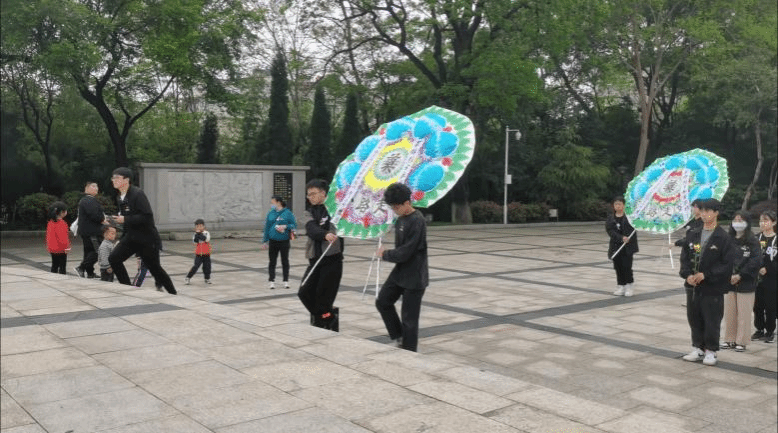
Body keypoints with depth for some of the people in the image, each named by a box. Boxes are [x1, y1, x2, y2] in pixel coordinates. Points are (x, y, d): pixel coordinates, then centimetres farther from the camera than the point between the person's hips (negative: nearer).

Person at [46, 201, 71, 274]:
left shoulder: (50, 222, 8)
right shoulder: (61, 223, -17)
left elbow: (48, 235, 15)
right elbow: (62, 236, -20)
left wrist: (48, 246, 23)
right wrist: (66, 247, -15)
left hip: (52, 249, 8)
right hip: (61, 249, -8)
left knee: (54, 266, 14)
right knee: (62, 266, -3)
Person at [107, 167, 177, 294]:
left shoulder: (137, 194, -17)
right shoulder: (121, 197, 10)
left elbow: (147, 216, -26)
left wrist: (125, 219, -24)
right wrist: (122, 239, 18)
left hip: (147, 238, -8)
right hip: (131, 237, 8)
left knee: (155, 268, 0)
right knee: (114, 259, -7)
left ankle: (174, 294, 15)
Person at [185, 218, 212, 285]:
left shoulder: (206, 233, -2)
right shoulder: (195, 234, 5)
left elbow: (206, 239, -22)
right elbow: (195, 241, -11)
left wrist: (199, 233, -21)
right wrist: (196, 234, -20)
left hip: (206, 254, 0)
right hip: (198, 254, 0)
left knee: (207, 267, 4)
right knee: (196, 266, -8)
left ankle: (207, 279, 20)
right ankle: (188, 278, 2)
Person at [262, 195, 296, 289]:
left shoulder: (288, 213, -5)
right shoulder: (270, 213, 5)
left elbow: (294, 225, -2)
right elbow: (267, 227, 10)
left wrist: (285, 227, -19)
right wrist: (265, 241, 9)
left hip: (284, 241, -3)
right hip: (273, 241, 3)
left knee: (285, 261, 7)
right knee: (272, 261, 7)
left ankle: (286, 281, 17)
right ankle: (271, 281, 14)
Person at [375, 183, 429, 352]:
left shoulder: (417, 222, -21)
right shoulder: (400, 219, 7)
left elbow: (405, 253, -23)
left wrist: (385, 254, -9)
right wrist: (387, 254, 0)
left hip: (414, 277, -9)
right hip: (400, 272, 9)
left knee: (409, 318, 1)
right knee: (382, 301, 11)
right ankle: (399, 336, 27)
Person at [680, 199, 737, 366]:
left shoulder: (723, 238, -8)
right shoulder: (692, 235, 7)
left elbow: (728, 263, -12)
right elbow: (684, 257, 9)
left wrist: (706, 275, -17)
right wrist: (687, 275, -7)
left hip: (713, 288, -5)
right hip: (693, 285, 5)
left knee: (712, 320, 2)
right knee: (694, 318, 12)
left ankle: (710, 351, 17)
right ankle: (698, 348, 26)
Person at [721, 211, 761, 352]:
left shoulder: (752, 241, -5)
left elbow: (756, 261, -12)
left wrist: (740, 275, -15)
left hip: (745, 283, -4)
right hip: (729, 282, 4)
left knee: (743, 313, 1)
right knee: (729, 312, 9)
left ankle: (741, 341, 11)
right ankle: (730, 339, 20)